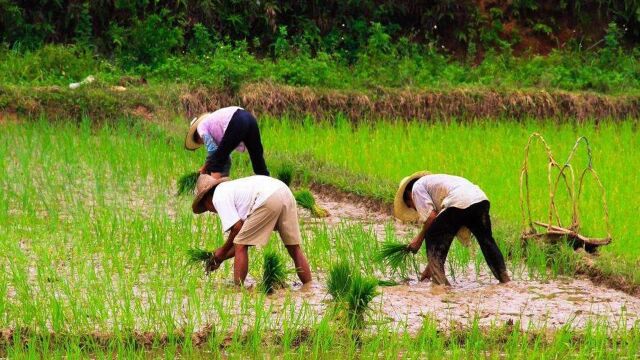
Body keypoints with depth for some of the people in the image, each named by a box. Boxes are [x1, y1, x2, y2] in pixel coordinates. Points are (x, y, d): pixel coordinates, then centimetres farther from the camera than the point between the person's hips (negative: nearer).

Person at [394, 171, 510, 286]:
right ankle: (504, 279, 32)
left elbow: (431, 217, 0)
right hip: (481, 199, 8)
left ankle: (440, 282, 4)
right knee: (486, 241, 26)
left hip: (459, 203, -8)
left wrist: (419, 238, 16)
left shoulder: (417, 187, 17)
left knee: (433, 239, 9)